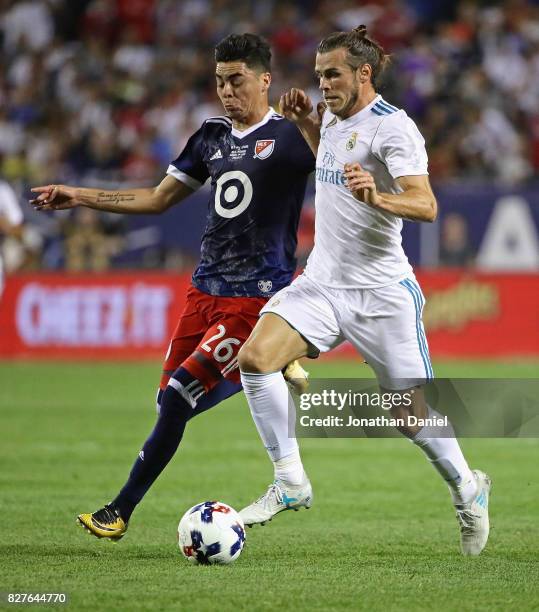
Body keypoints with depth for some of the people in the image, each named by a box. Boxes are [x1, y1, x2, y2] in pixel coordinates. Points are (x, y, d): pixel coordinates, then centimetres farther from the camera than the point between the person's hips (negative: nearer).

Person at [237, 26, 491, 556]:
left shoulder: (392, 127, -14)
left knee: (410, 414, -1)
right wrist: (303, 122, 18)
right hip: (321, 283, 7)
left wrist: (377, 197, -42)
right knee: (254, 358, -15)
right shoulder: (335, 119, 11)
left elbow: (425, 206, -23)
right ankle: (291, 484, -7)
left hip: (380, 292, -7)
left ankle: (467, 489, 27)